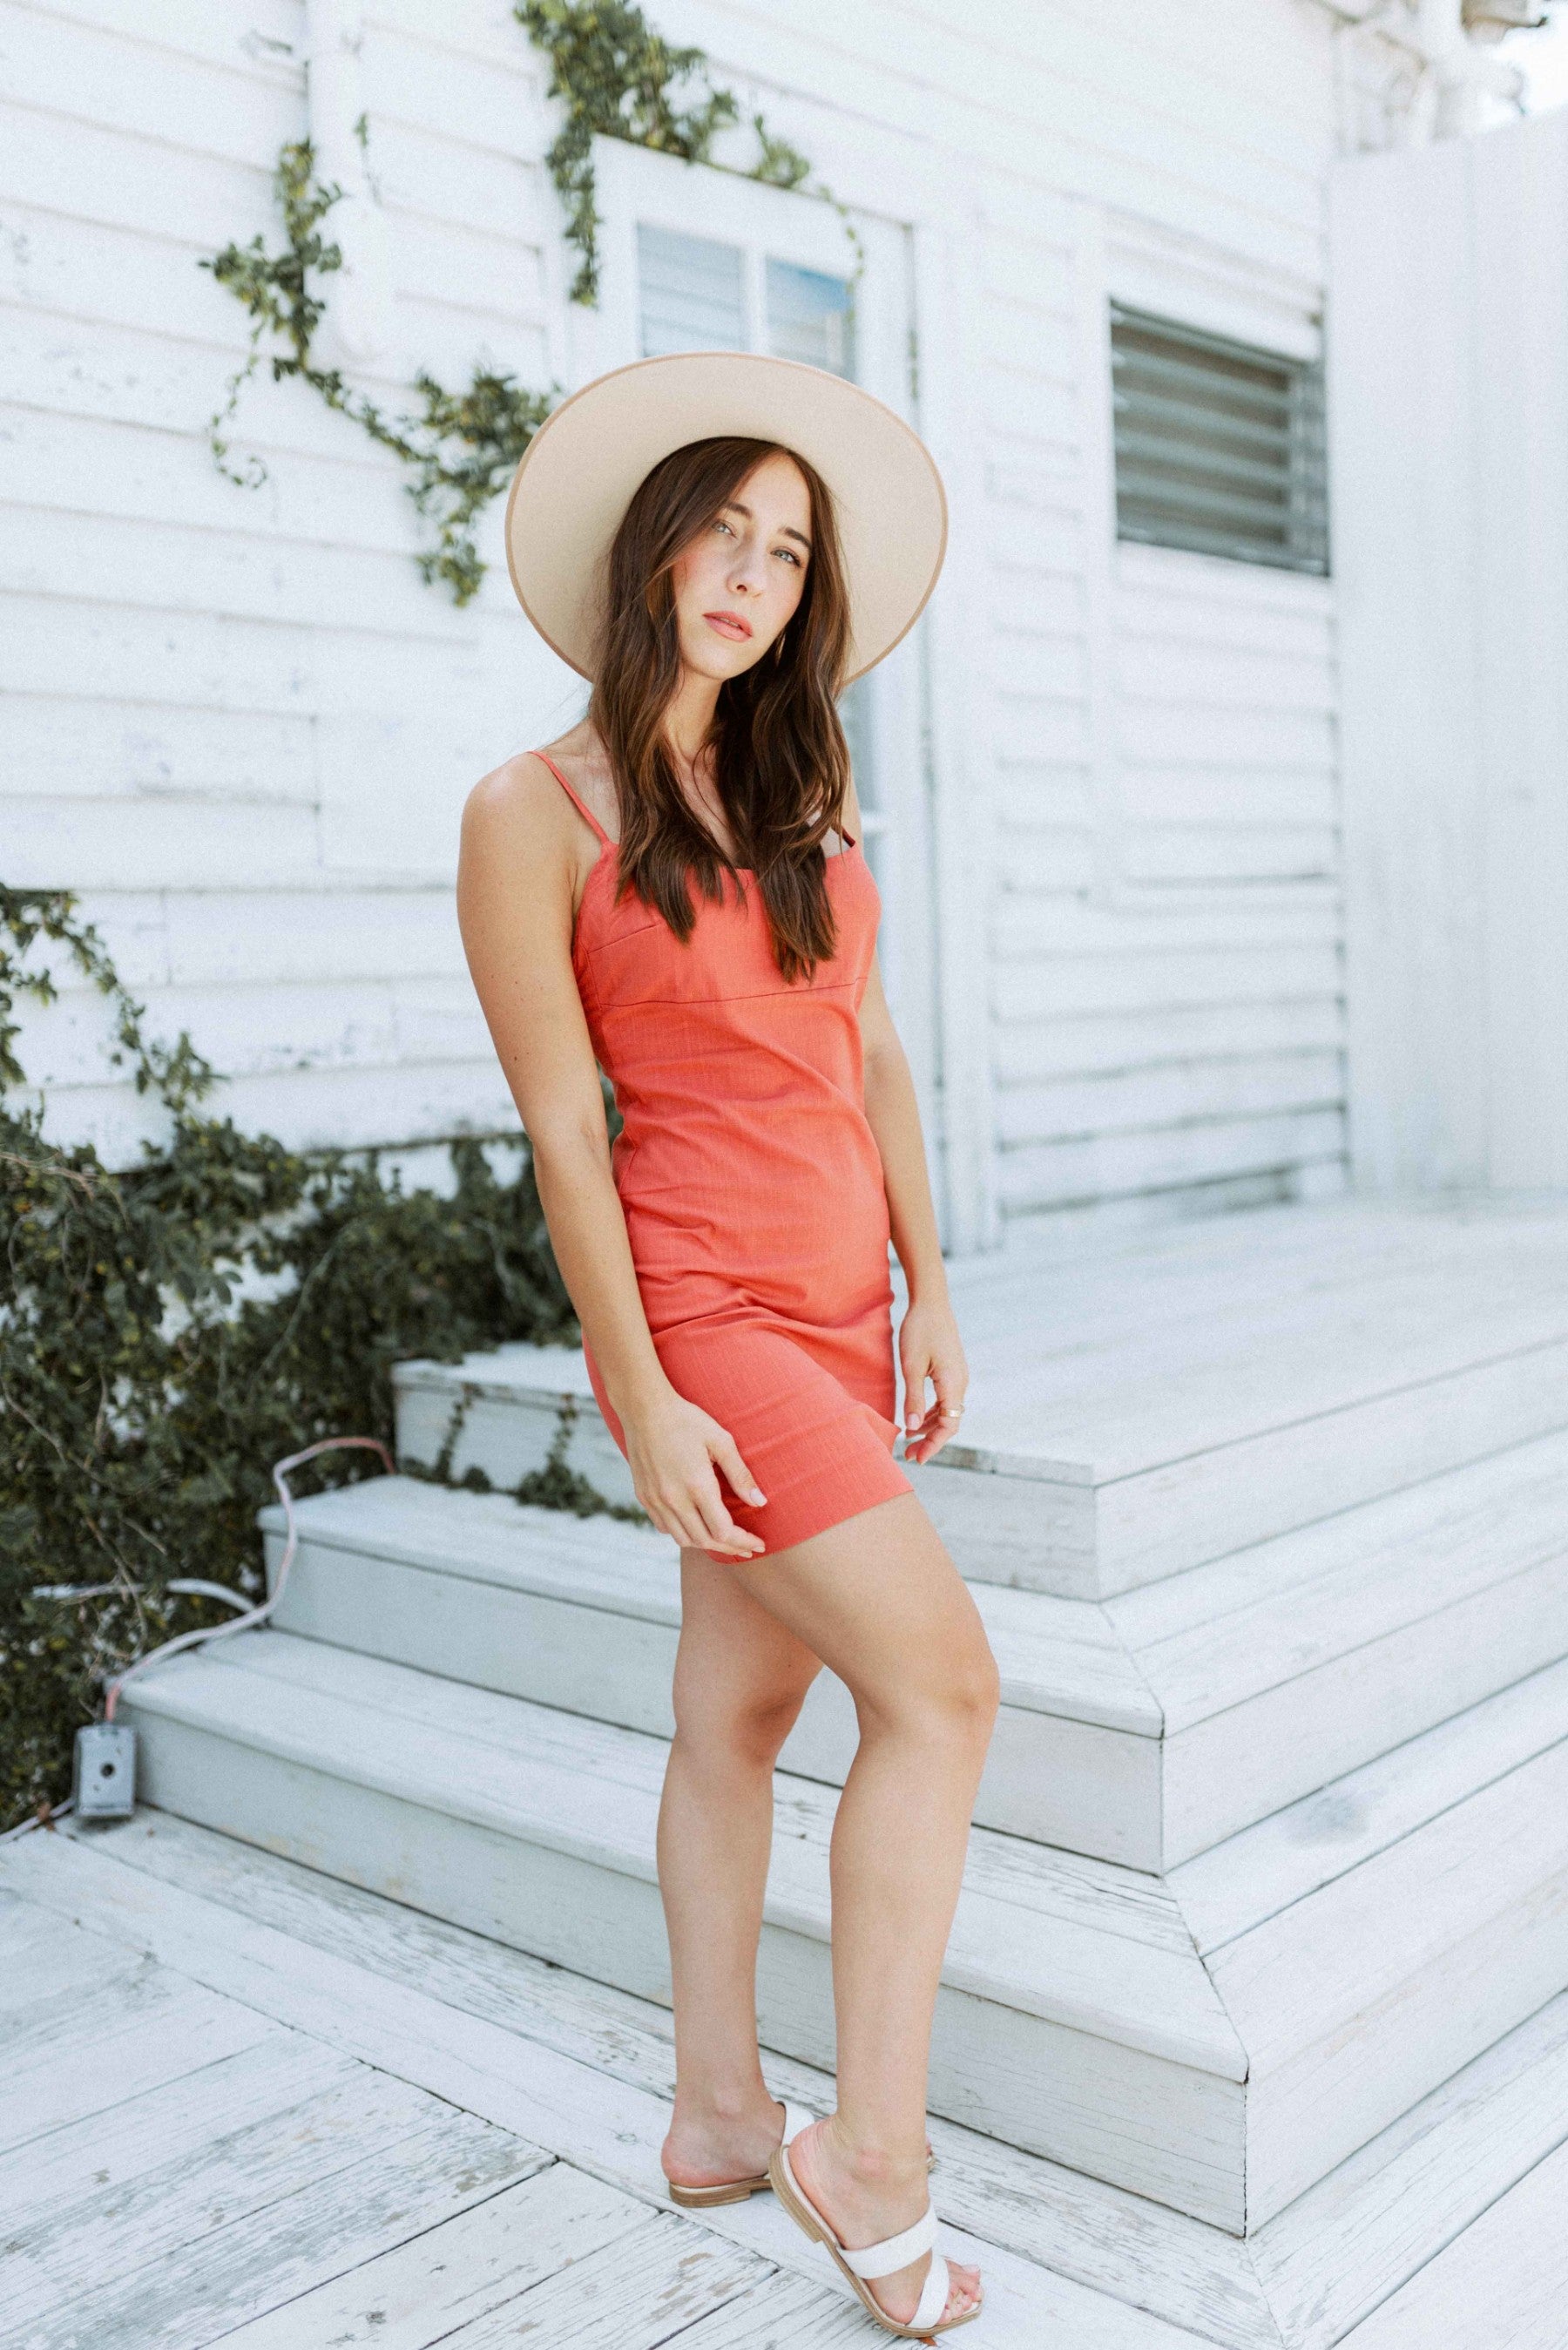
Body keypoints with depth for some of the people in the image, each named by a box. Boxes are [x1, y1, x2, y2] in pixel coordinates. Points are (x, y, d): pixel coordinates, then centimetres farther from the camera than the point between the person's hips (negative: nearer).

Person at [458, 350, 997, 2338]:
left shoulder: (795, 791, 11)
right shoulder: (535, 814, -8)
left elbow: (874, 1054, 12)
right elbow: (560, 1125, -11)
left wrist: (929, 1293, 10)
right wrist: (643, 1397, -13)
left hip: (834, 1300, 7)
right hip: (705, 1306, -7)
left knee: (741, 1708, 14)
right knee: (941, 1683, -9)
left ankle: (720, 2117, 28)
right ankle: (875, 2156, 6)